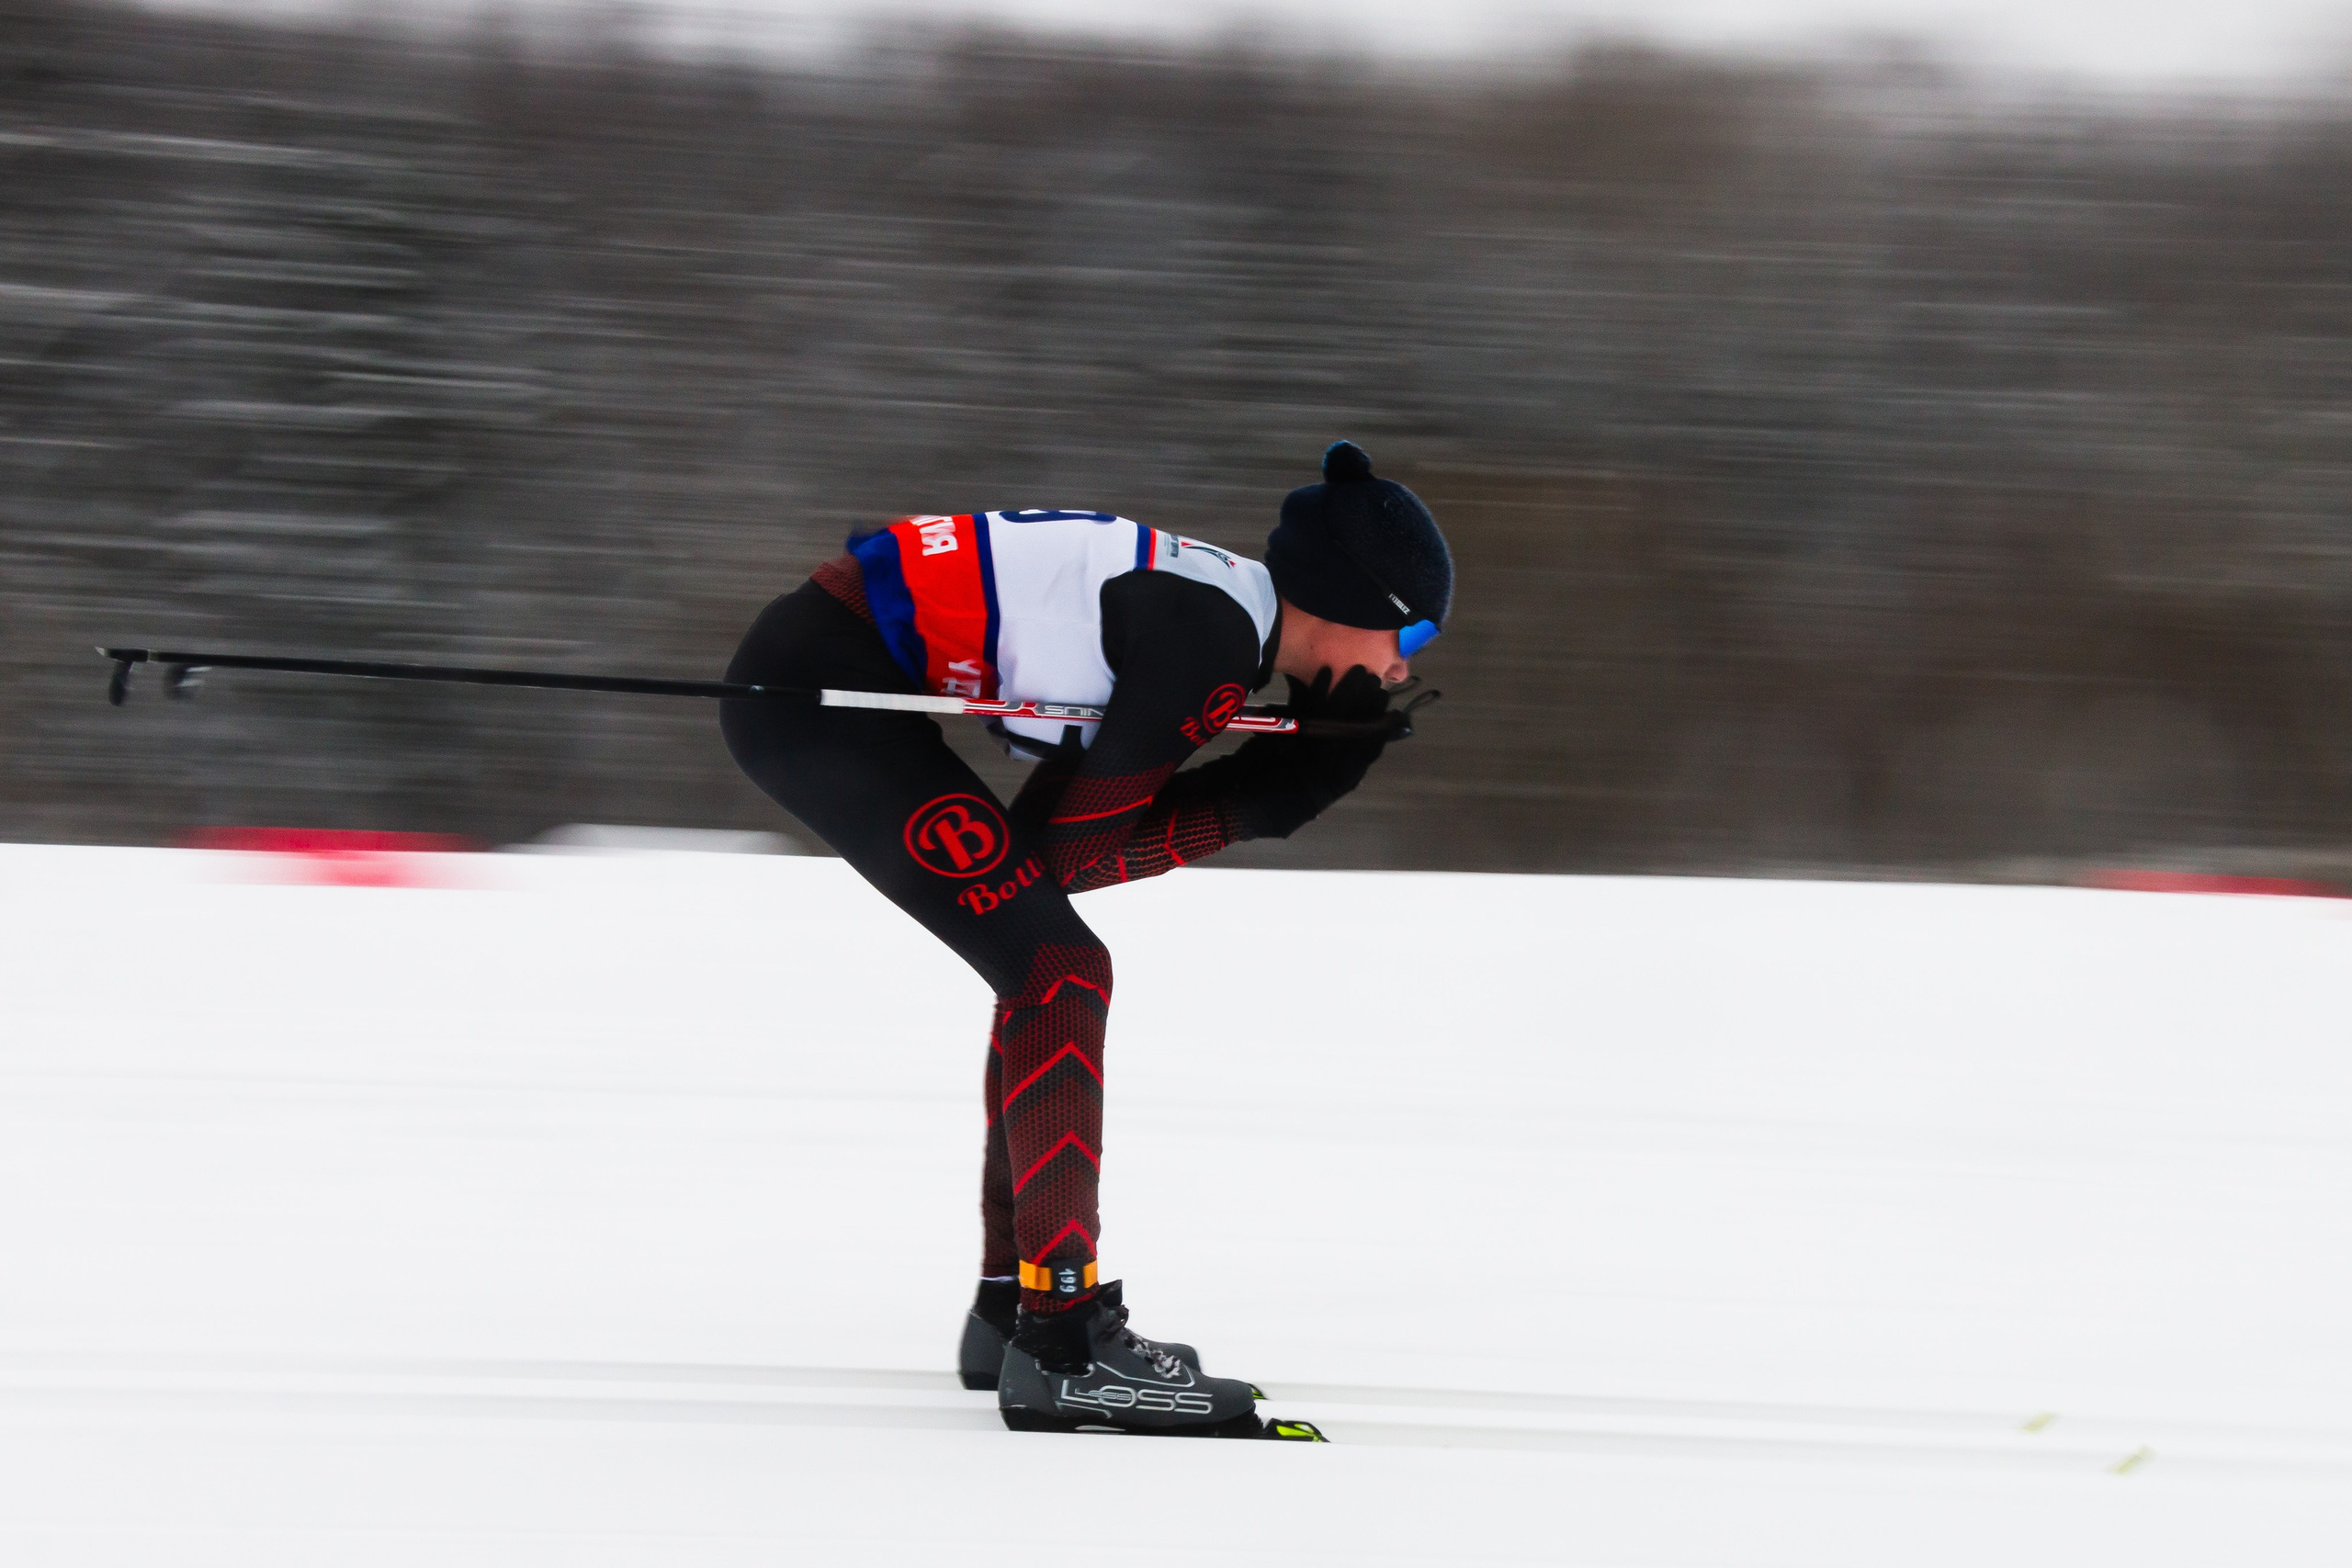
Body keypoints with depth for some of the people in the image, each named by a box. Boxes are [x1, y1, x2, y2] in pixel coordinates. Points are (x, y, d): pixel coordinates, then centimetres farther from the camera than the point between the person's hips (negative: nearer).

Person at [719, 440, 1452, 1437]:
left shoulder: (1224, 613, 11)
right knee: (1059, 971, -12)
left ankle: (1012, 1306, 24)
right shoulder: (1207, 640, -17)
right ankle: (1061, 1345, -13)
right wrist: (1238, 811, -6)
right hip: (815, 684, -10)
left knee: (1048, 972, 17)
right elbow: (1062, 849, -15)